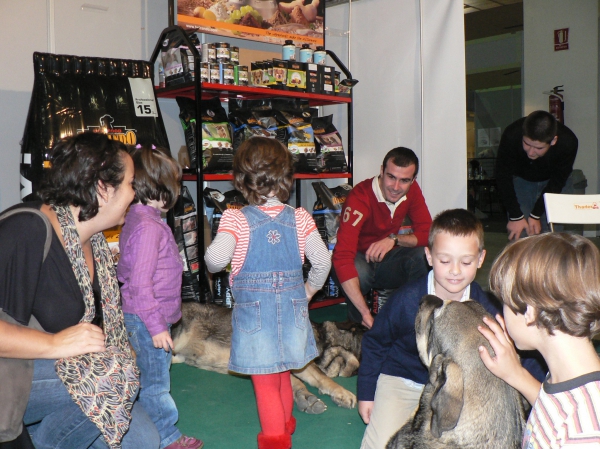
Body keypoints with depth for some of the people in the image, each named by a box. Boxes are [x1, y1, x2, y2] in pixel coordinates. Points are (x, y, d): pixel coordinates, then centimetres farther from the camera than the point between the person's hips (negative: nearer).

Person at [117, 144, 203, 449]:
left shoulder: (135, 219, 9)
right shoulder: (148, 227, -22)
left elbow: (125, 271, 18)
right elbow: (140, 283, -25)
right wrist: (156, 326, -21)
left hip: (141, 318, 10)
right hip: (147, 320, -10)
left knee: (152, 381, 19)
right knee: (155, 383, 4)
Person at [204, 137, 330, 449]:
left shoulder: (235, 219, -14)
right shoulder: (300, 218, -5)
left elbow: (216, 258, -25)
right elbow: (322, 260, -5)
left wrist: (210, 264, -1)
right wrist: (310, 288, 14)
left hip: (253, 309, -4)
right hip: (292, 304, 4)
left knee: (264, 381, 9)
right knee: (282, 373, 25)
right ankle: (285, 423, 43)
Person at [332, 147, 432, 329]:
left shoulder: (412, 191, -8)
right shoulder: (360, 198, -28)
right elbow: (342, 256, -37)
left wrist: (394, 239, -29)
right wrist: (365, 313, -45)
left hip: (386, 260, 4)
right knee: (360, 271, -38)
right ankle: (357, 324, -10)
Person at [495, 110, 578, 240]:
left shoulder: (568, 142, -32)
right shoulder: (511, 136, -34)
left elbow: (557, 183, -19)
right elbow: (503, 178, -23)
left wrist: (536, 215, -21)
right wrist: (516, 217, -23)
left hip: (551, 182, 1)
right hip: (520, 179, -1)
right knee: (518, 234, -12)